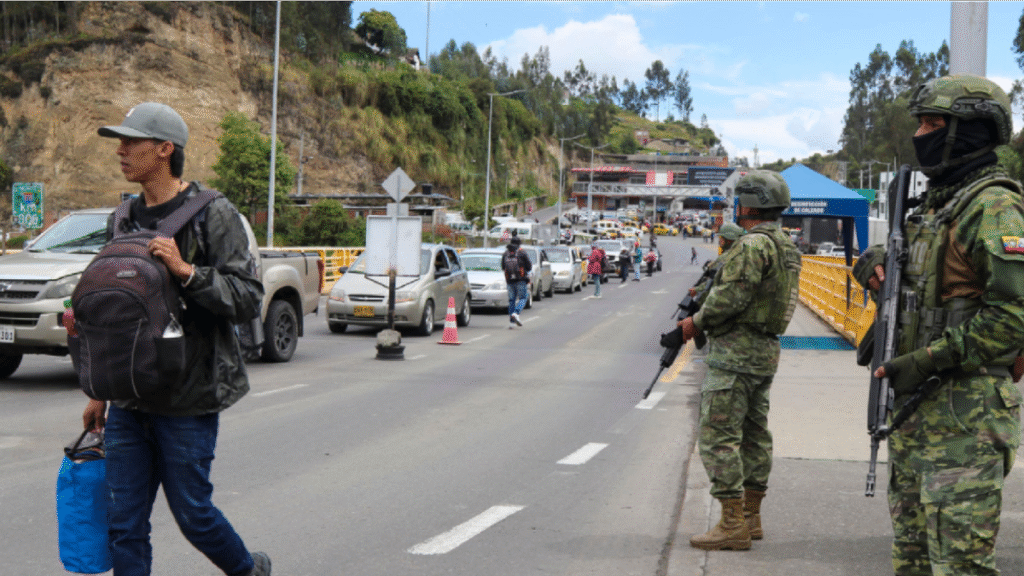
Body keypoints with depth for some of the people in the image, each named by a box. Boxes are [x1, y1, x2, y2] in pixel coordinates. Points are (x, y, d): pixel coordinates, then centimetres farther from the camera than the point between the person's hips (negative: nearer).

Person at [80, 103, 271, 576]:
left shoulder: (213, 216, -8)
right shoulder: (123, 221, 12)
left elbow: (248, 299, -13)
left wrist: (187, 271, -25)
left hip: (188, 399, -6)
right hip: (129, 400, 6)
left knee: (192, 512, 5)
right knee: (124, 522, 4)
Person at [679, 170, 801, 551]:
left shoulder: (753, 244, -17)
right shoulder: (787, 246, 15)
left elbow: (733, 295, -22)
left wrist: (697, 321, -9)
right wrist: (707, 292, 15)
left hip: (735, 351, -10)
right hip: (766, 351, 10)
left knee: (718, 435, -7)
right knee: (754, 434, 14)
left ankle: (732, 525, -8)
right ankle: (751, 517, 20)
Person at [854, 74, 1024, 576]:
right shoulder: (937, 202, 16)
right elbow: (916, 286, 29)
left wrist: (928, 361, -21)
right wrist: (879, 264, 7)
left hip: (964, 411, -10)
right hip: (916, 406, 10)